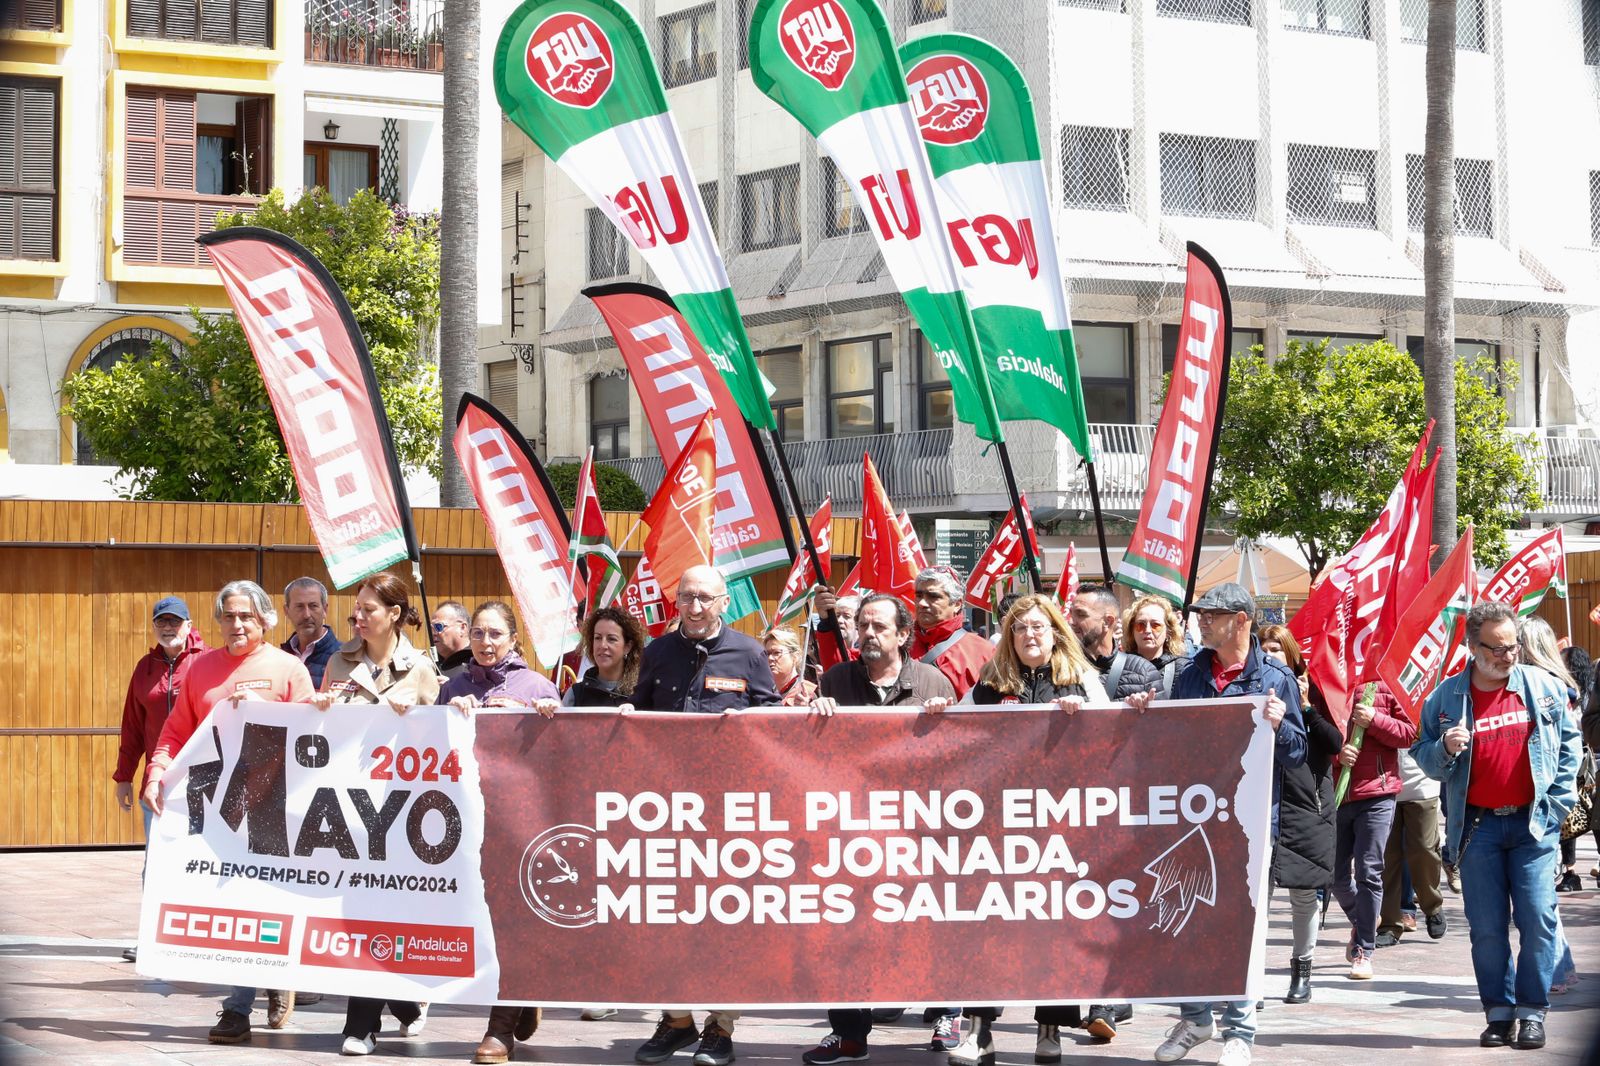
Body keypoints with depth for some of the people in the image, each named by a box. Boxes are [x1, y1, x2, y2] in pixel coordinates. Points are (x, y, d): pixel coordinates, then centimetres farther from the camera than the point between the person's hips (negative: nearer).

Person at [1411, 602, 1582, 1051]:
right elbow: (1423, 757, 8)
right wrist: (1445, 749, -14)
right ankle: (1499, 1012, 11)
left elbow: (1569, 743, 11)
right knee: (1487, 927, 1)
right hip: (1478, 826, 1)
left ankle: (1532, 1011, 2)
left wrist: (1557, 802, 3)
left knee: (1538, 919, -7)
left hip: (1533, 823, 0)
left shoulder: (1543, 686, 4)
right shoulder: (1446, 696, 3)